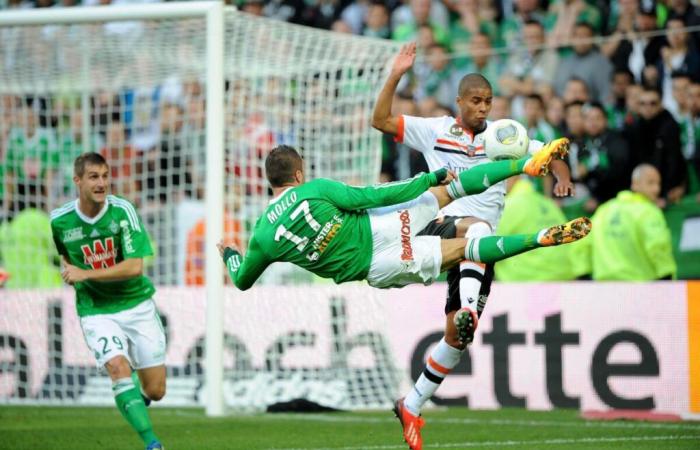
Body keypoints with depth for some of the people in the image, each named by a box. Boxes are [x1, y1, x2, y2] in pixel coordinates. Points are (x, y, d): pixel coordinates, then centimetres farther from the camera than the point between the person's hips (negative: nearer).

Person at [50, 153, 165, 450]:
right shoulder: (59, 221, -7)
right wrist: (71, 272, 4)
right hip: (96, 311, 0)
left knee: (155, 390, 1)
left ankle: (136, 398, 39)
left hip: (137, 305, 0)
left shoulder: (122, 211, -14)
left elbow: (135, 267, -21)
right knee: (118, 367, -28)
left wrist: (85, 274, -23)